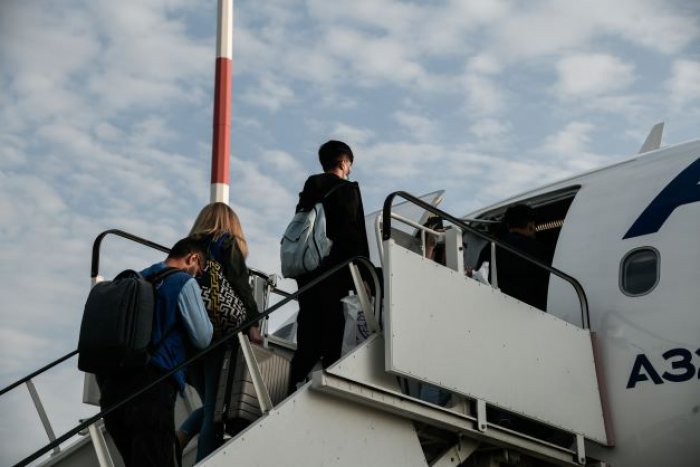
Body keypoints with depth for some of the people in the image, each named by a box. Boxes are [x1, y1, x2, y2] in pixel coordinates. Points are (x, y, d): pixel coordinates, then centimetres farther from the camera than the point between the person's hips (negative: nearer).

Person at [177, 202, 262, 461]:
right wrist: (252, 323, -11)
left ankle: (177, 438, -6)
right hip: (219, 333, -5)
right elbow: (240, 286, -8)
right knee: (216, 406, -2)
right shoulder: (228, 244, 6)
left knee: (209, 403, 17)